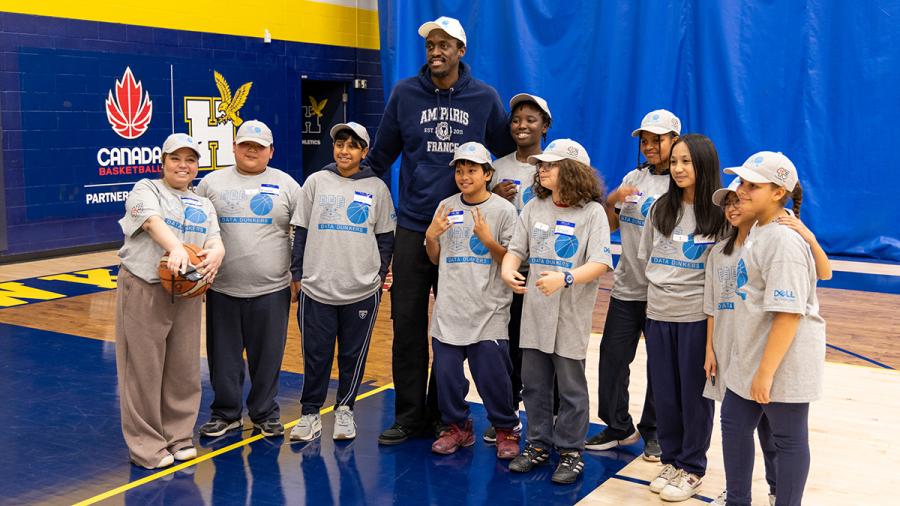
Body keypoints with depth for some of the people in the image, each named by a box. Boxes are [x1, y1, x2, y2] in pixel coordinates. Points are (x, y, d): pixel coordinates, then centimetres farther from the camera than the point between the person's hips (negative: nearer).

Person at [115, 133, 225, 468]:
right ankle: (146, 446, 9)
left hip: (186, 294, 5)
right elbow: (153, 221, -18)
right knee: (144, 368, 0)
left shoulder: (203, 205, 18)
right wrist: (176, 248, -38)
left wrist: (215, 253, -22)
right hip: (143, 290, -5)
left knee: (184, 368, 9)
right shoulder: (146, 190, 3)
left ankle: (178, 436, 23)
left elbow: (215, 240, 4)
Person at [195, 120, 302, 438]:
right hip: (222, 290, 1)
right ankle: (226, 413, 25)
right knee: (224, 356, 9)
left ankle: (265, 414, 23)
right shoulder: (212, 183, 6)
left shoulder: (286, 185, 5)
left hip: (272, 290, -1)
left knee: (267, 357, 8)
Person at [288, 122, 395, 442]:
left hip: (363, 289, 0)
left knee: (353, 355, 9)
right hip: (317, 287, 0)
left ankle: (345, 410, 25)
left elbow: (385, 236, 9)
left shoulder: (377, 188, 4)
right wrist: (297, 274, 3)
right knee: (316, 355, 5)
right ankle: (310, 414, 19)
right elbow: (301, 231, 6)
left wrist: (381, 274, 3)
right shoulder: (316, 182, 4)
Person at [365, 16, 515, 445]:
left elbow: (508, 156, 13)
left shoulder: (485, 99, 2)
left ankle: (442, 412, 22)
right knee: (407, 323, 2)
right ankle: (409, 415, 14)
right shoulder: (405, 94, 3)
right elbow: (380, 156, 9)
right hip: (412, 228, 0)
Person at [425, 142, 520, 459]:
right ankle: (457, 427, 25)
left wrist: (488, 240, -19)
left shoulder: (503, 210, -3)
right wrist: (431, 236, -4)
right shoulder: (446, 207, 9)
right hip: (449, 308, 4)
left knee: (492, 373, -2)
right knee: (446, 371, 6)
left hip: (489, 310, -4)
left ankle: (506, 429, 18)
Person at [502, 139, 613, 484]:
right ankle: (539, 444, 28)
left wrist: (564, 279, -30)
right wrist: (508, 271, -14)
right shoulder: (534, 207, 6)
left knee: (570, 387, 6)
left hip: (571, 315, -5)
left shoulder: (591, 212, -9)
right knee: (533, 383, 13)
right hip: (534, 311, 5)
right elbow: (516, 249, 8)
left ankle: (570, 451, 20)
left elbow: (600, 263, -15)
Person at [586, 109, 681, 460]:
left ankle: (654, 432, 22)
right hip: (626, 288, 5)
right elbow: (610, 226, 15)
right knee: (612, 356, 8)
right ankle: (618, 427, 23)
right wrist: (611, 201, -4)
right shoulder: (633, 179, 10)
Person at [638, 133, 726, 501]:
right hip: (658, 315, 4)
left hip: (697, 316, -4)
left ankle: (692, 468, 20)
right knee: (663, 392, 12)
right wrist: (660, 288, 9)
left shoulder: (719, 213, -7)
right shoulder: (660, 209, 6)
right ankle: (671, 460, 28)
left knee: (694, 394, 5)